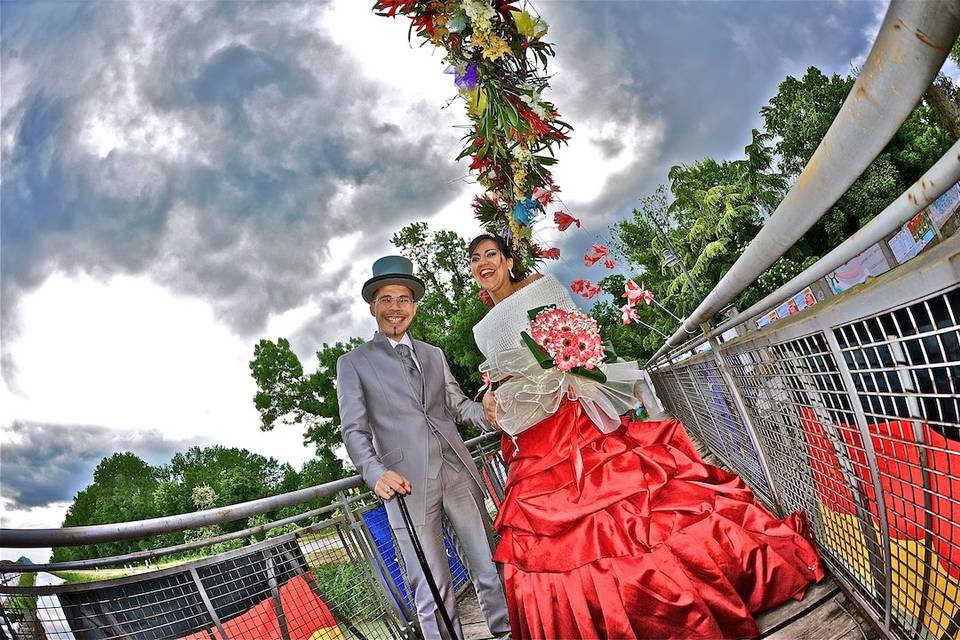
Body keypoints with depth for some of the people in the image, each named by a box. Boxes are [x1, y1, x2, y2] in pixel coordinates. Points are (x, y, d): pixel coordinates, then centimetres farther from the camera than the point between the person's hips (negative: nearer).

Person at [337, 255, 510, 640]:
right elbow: (354, 430, 0)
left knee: (491, 571, 10)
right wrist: (377, 473, -18)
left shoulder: (433, 355, 20)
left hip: (458, 473, 4)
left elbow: (458, 405, 15)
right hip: (408, 484, -4)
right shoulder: (353, 363, 7)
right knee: (433, 591, -1)